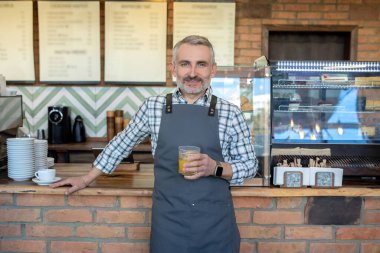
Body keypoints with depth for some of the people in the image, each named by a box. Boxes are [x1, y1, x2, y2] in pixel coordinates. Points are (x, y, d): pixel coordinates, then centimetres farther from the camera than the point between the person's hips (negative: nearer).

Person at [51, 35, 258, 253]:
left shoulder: (231, 113, -3)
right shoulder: (153, 107, 0)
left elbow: (250, 165, 3)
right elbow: (123, 143, 13)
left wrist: (215, 168, -15)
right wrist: (86, 179, 18)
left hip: (216, 226, 0)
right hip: (168, 223, 1)